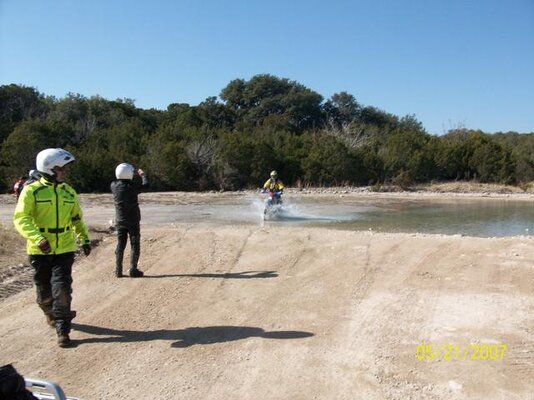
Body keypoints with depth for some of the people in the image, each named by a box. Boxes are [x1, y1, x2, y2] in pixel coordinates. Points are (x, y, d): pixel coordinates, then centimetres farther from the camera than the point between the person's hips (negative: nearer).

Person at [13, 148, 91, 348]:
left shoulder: (69, 192, 7)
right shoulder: (31, 191, -8)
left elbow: (77, 218, 19)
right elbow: (21, 219, -17)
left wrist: (84, 239, 16)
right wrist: (38, 238, -32)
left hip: (64, 248, 2)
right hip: (40, 249, -2)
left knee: (62, 288, -8)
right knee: (44, 291, 13)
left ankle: (62, 329, 3)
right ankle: (51, 316, 42)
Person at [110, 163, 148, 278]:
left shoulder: (114, 186, -3)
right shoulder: (132, 186, -16)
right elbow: (145, 185, 0)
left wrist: (133, 173, 23)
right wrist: (142, 175, 17)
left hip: (120, 221, 4)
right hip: (133, 221, -4)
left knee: (120, 245, 12)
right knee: (135, 245, 6)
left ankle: (118, 270, 15)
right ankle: (133, 270, 5)